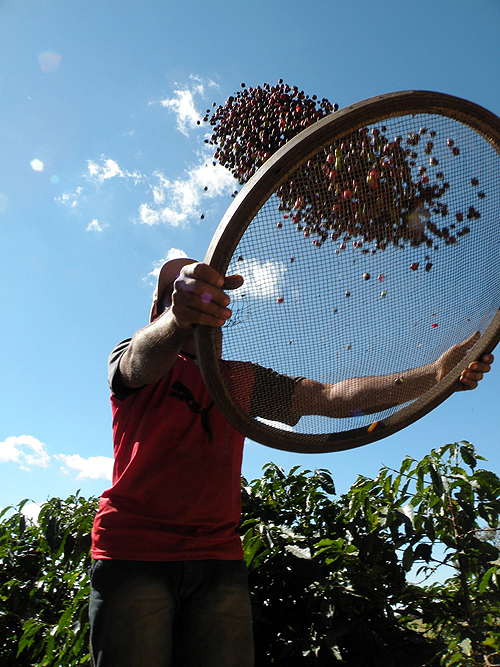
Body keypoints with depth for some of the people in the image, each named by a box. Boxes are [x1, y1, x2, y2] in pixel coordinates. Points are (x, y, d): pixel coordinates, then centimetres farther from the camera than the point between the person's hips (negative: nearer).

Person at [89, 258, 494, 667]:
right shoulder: (132, 359, 3)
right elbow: (145, 358, -24)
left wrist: (433, 375, -13)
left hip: (220, 560, 3)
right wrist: (179, 320, -48)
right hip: (133, 554, -2)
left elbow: (329, 396, 0)